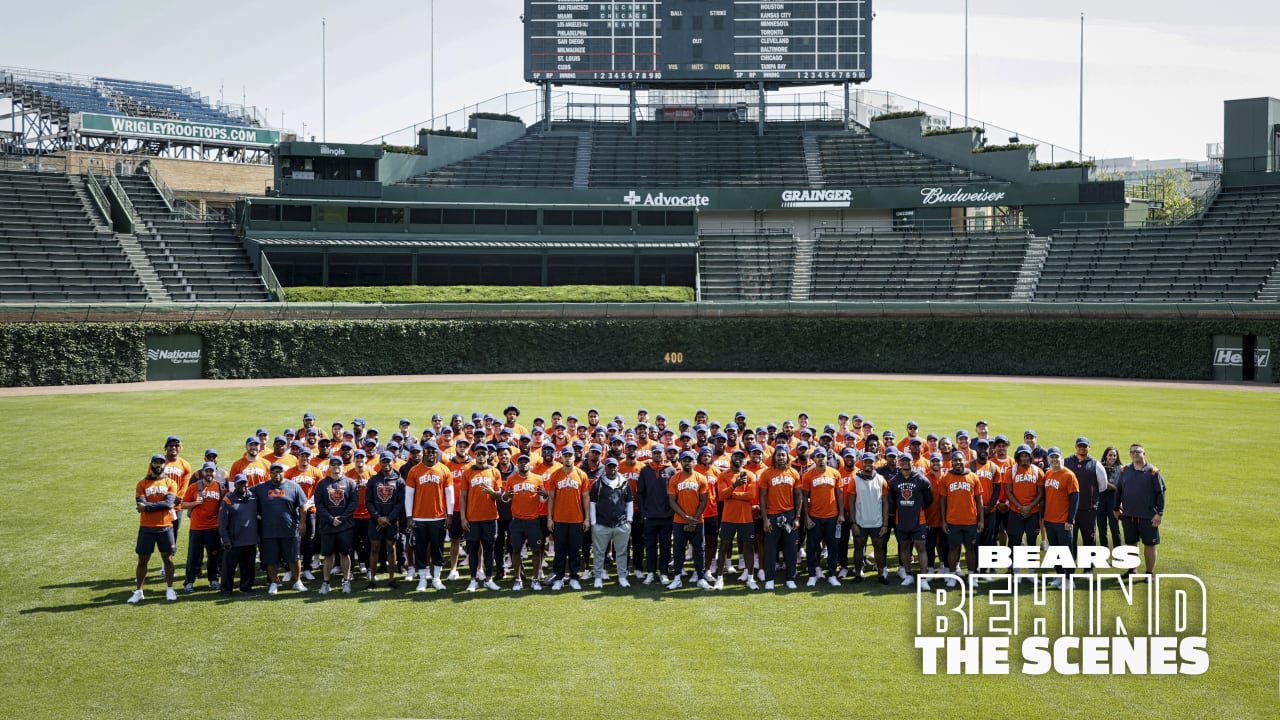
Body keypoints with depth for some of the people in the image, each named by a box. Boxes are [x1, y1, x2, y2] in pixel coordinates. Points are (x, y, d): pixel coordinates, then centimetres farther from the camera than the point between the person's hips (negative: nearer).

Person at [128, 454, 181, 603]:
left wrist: (148, 506, -17)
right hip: (146, 528, 0)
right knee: (143, 560, 5)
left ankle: (169, 589, 16)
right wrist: (162, 504, -15)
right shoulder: (142, 483, 4)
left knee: (168, 558, 6)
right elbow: (141, 504, -10)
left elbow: (168, 503, -12)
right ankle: (138, 591, 12)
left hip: (165, 527, 0)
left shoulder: (171, 483, 3)